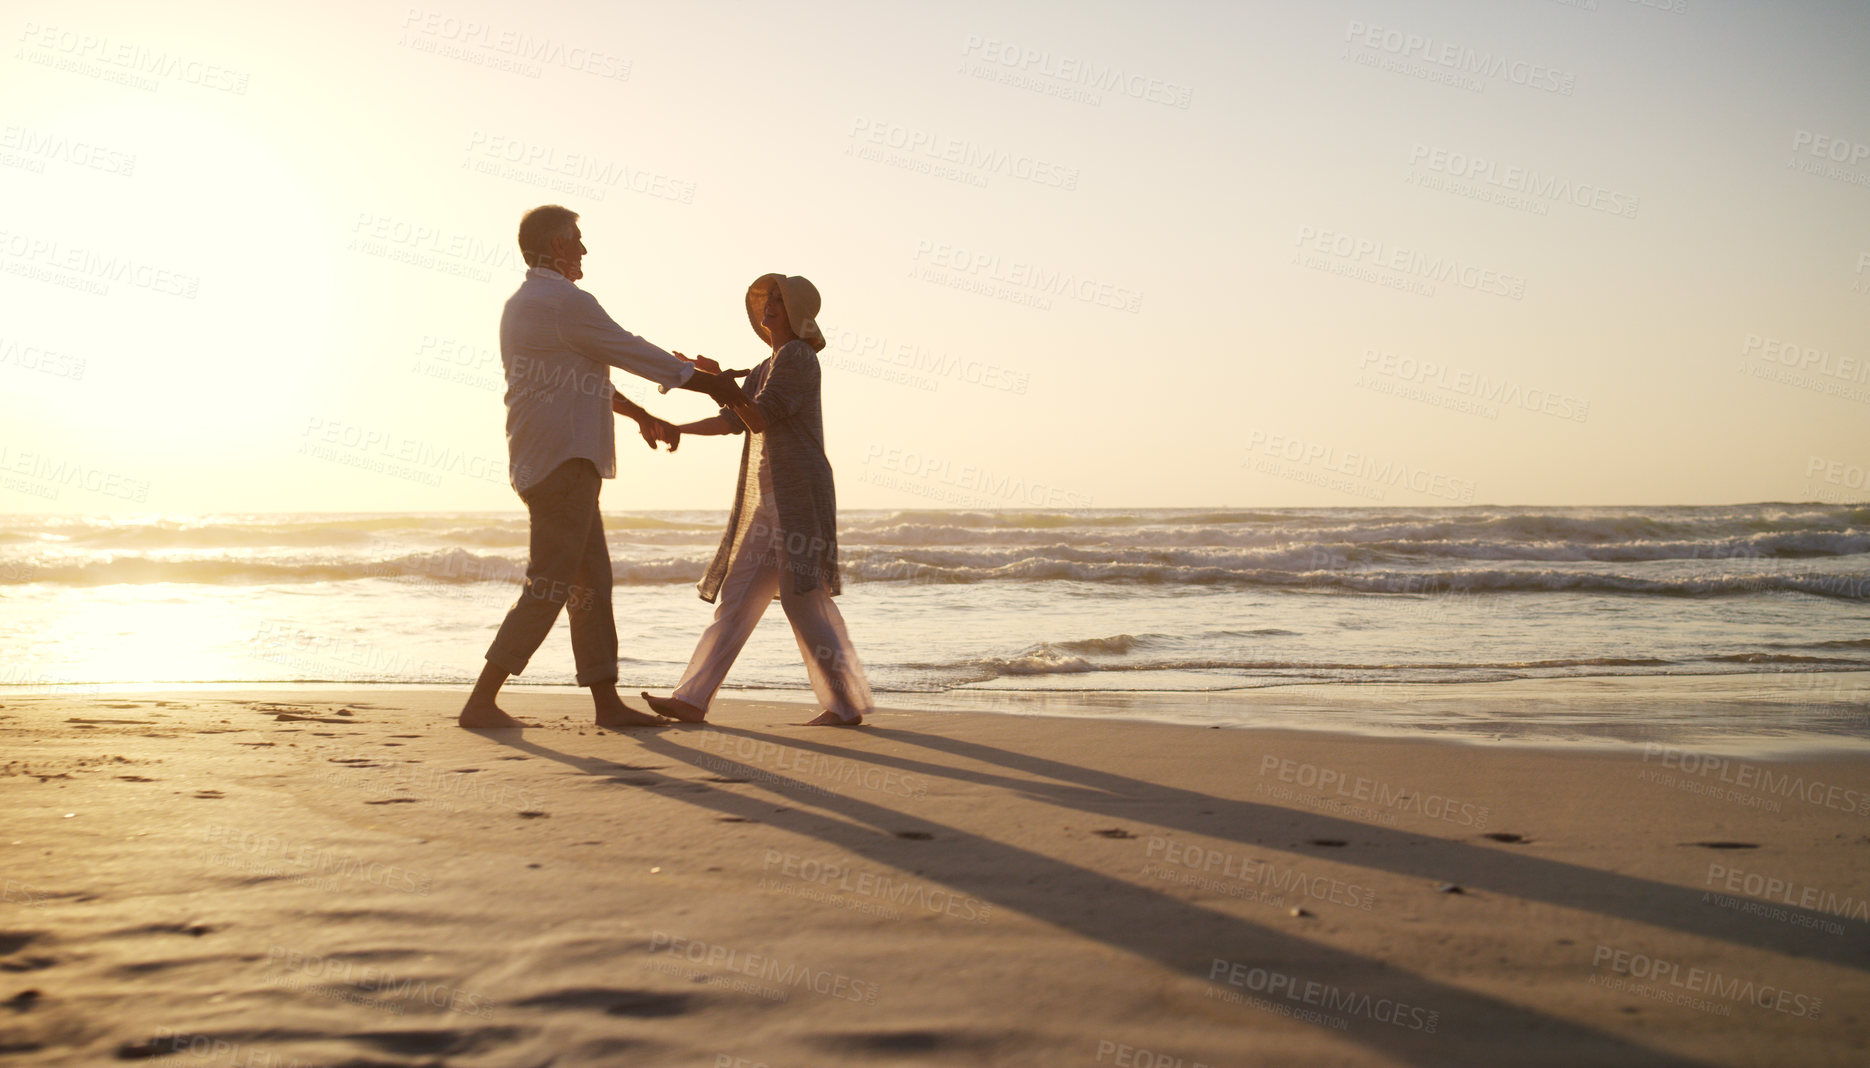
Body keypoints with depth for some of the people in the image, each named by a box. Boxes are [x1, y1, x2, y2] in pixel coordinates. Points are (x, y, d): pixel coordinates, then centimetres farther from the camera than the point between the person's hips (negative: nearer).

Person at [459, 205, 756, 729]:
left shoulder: (521, 304, 19)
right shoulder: (565, 302, -13)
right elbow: (635, 354, -9)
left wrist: (642, 416, 31)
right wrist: (710, 382, 3)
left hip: (542, 459, 10)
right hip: (563, 460, -10)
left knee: (591, 582, 11)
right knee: (549, 587, -8)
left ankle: (607, 701, 14)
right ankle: (481, 701, -6)